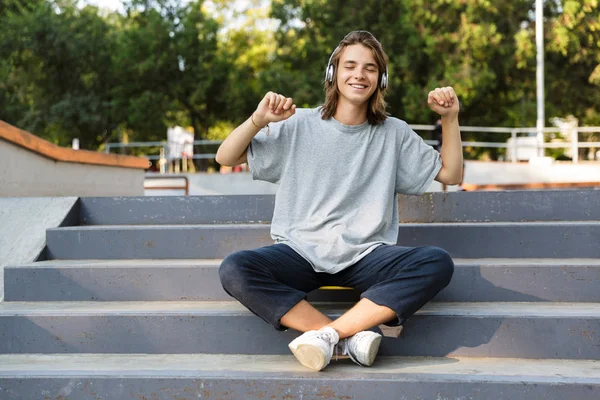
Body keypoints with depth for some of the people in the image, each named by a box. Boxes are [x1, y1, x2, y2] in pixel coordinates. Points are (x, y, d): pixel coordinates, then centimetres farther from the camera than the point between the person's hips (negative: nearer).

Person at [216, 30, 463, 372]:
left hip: (366, 255, 1)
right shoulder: (300, 126, 5)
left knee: (438, 264, -28)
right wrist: (258, 120, -14)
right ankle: (351, 337, -28)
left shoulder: (394, 133, 11)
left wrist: (451, 119, 0)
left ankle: (326, 335, -31)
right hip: (301, 252, -1)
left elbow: (451, 174, 13)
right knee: (234, 270, -31)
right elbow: (225, 158, 4)